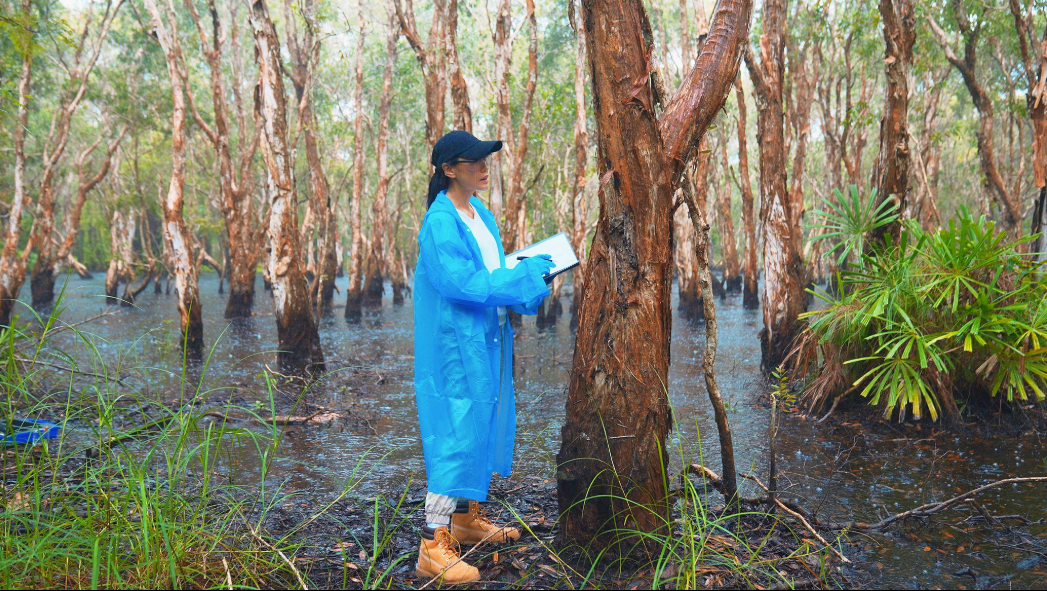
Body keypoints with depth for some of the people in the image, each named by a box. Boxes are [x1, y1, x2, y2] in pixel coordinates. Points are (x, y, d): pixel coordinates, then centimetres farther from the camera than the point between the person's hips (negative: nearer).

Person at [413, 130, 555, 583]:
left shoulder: (481, 214, 12)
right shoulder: (440, 223, -17)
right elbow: (463, 282, -25)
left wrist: (532, 278, 3)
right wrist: (525, 275, -20)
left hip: (487, 339, 10)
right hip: (455, 343, -10)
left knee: (485, 425, 17)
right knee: (456, 434, -8)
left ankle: (467, 519, 34)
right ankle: (433, 548, 1)